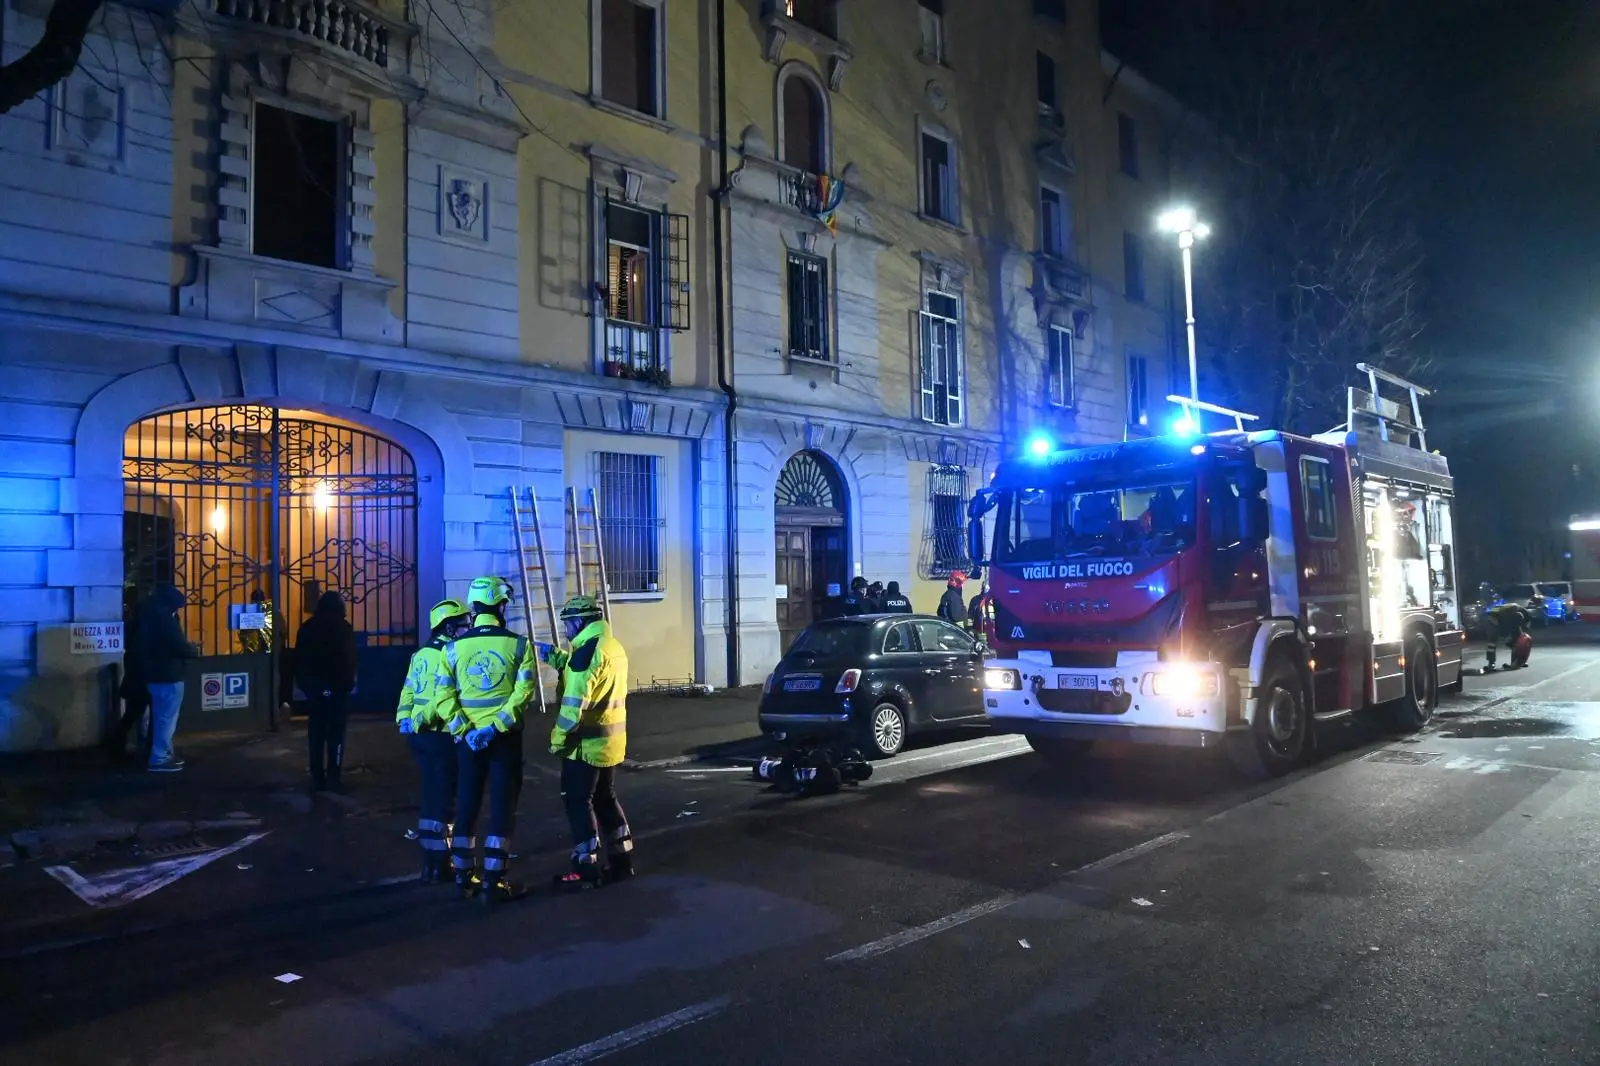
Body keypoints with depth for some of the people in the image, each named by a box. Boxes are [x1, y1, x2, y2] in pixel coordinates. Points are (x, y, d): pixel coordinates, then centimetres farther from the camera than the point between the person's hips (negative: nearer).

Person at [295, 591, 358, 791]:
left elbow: (299, 660, 9)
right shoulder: (344, 628, -5)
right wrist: (348, 684, 3)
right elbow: (350, 661, -6)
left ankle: (317, 778, 7)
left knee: (316, 735, 7)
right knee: (335, 734, -1)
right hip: (337, 690, -3)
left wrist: (305, 684, 15)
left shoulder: (307, 628, 7)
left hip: (314, 689, 3)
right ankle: (333, 778, -5)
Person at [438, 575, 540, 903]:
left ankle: (463, 876, 23)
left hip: (467, 738, 3)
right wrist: (496, 727, -17)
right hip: (505, 737, -2)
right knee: (502, 806, 5)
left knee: (467, 804, 14)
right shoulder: (519, 645, -5)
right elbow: (523, 693, -16)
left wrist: (466, 731, -10)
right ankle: (493, 882, 7)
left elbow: (444, 697, -6)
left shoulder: (453, 648, 1)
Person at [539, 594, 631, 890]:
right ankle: (622, 860, 23)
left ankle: (587, 869, 6)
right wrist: (553, 656, 22)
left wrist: (558, 739, -14)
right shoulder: (614, 646, 11)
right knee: (605, 798, 18)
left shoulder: (589, 648, -18)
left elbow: (575, 701, -22)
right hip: (611, 740, 9)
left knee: (578, 801, 2)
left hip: (587, 742, -9)